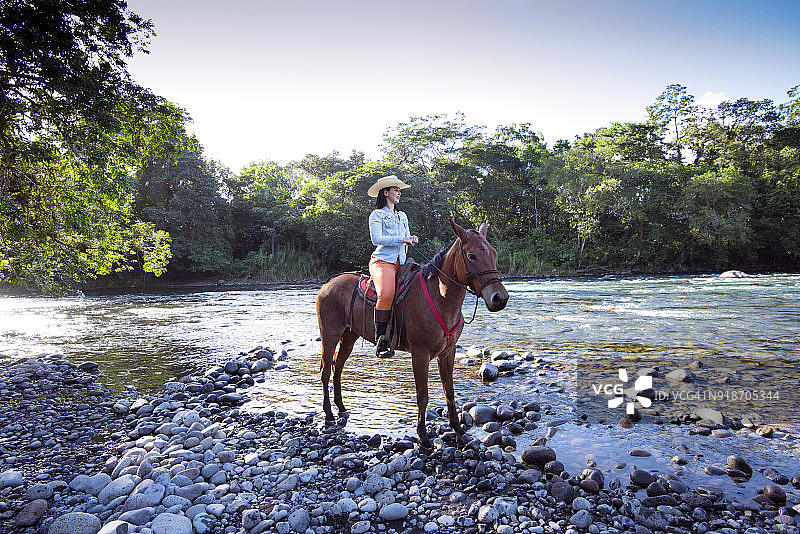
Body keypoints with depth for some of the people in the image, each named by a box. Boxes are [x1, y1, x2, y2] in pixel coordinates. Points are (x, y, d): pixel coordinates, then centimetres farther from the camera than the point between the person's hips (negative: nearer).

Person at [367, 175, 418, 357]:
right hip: (382, 261, -6)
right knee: (386, 294, -32)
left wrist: (412, 239, 4)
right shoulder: (376, 214, 6)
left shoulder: (402, 216, 26)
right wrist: (401, 239, -14)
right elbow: (376, 239, -8)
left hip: (401, 263, 7)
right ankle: (380, 341, -27)